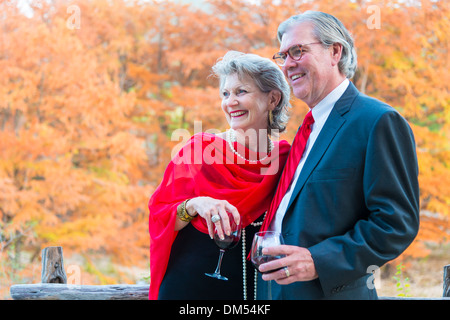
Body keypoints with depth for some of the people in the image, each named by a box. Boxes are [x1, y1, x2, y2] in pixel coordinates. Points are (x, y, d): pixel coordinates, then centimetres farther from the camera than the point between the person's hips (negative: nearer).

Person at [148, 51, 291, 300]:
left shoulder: (286, 158, -1)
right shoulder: (199, 148, -3)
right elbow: (158, 215, -5)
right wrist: (193, 205, -22)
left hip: (253, 288, 1)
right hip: (187, 286, -1)